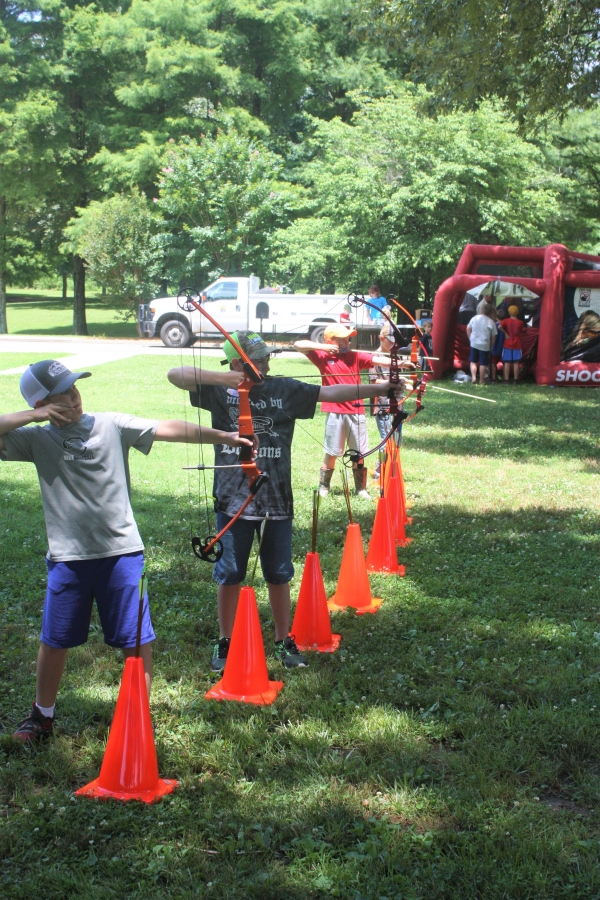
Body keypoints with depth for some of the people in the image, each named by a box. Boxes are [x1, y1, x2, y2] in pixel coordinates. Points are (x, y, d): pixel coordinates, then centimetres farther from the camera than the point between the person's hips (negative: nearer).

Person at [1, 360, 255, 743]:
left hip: (121, 552, -1)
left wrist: (223, 436, -14)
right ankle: (43, 714, 34)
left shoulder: (112, 425, -1)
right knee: (54, 640, 13)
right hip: (67, 556, 1)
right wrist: (32, 417, -15)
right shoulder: (37, 439, 0)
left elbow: (170, 430, -7)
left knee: (138, 640, 3)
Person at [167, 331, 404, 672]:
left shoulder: (286, 390, 0)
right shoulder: (220, 391, -4)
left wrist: (378, 388, -11)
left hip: (276, 500, 2)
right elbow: (175, 375, -13)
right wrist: (221, 378, -24)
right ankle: (226, 642, 26)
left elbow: (330, 393, -3)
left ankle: (284, 640, 28)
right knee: (229, 574, 9)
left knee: (279, 574, 12)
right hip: (234, 500, -1)